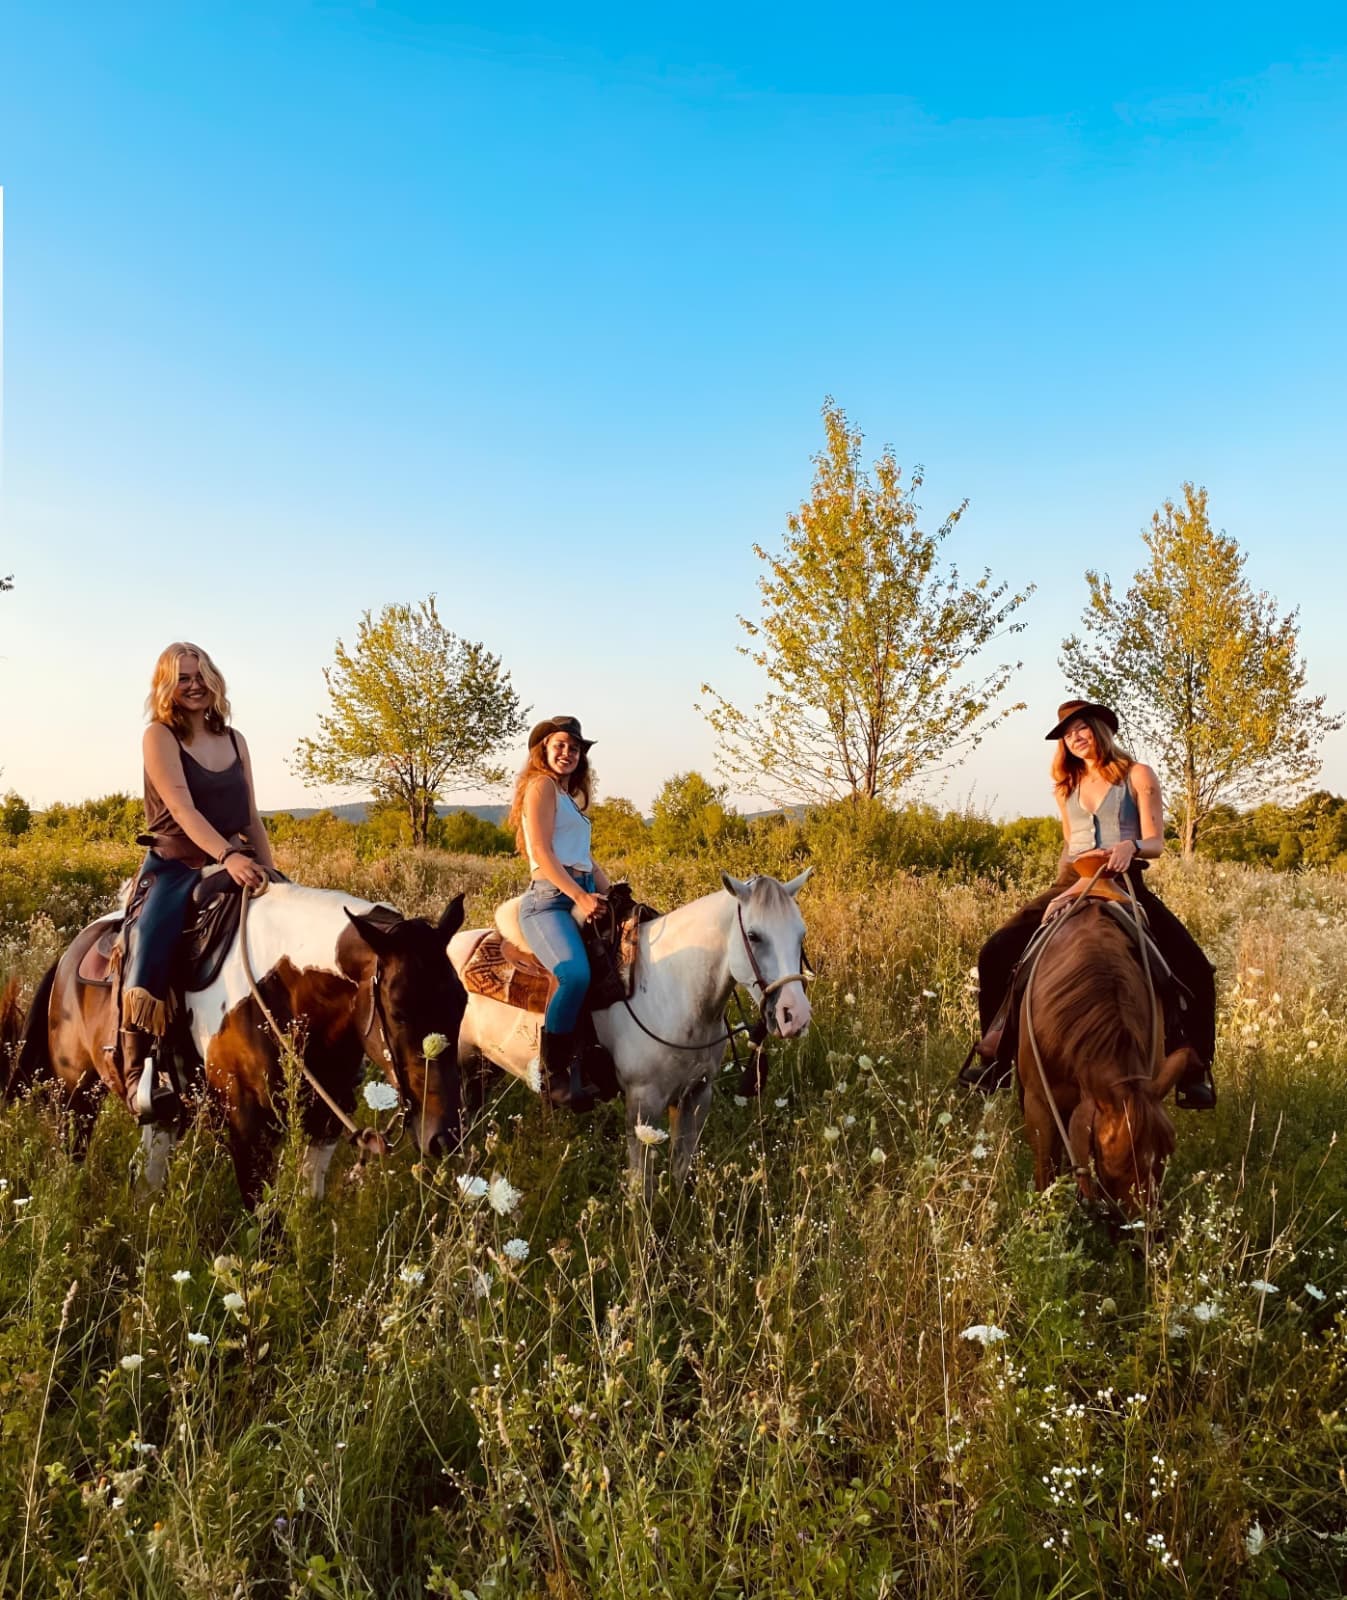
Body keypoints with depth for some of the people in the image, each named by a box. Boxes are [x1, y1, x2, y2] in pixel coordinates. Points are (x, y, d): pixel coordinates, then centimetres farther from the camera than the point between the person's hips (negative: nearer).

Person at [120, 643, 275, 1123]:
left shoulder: (234, 739, 14)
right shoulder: (159, 737, -2)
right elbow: (183, 808, -16)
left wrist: (271, 874, 5)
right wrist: (229, 856, -30)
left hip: (234, 865, 5)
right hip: (174, 867, -5)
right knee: (149, 950, -31)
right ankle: (140, 1073, -30)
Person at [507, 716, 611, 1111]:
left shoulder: (570, 796, 27)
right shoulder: (541, 786, 1)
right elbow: (541, 850, -11)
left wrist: (613, 894, 11)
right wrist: (580, 897, -20)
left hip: (583, 898, 9)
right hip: (549, 900, -9)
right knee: (575, 974, -33)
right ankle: (556, 1076, -23)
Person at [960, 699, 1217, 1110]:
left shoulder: (1137, 776, 3)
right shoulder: (1067, 787, 16)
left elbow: (1156, 842, -4)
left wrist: (1130, 846, -27)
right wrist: (1065, 888, 6)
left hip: (1126, 884, -3)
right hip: (1072, 884, 3)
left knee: (1195, 971, -20)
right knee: (996, 953, -14)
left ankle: (1194, 1069, -4)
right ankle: (992, 1052, -3)